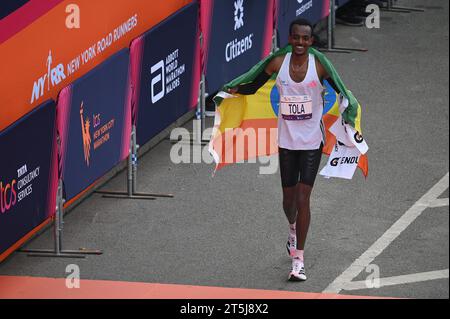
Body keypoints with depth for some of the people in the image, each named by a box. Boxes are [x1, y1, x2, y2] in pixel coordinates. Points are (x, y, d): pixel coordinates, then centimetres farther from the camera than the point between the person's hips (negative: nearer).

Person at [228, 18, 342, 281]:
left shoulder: (319, 66, -12)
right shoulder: (278, 64, -5)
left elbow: (342, 91, -3)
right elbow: (254, 86, 7)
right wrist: (233, 90, -7)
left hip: (312, 141, -3)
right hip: (287, 140, 3)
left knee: (303, 198, -10)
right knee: (289, 197, 13)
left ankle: (299, 260, -5)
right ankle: (293, 229, 49)